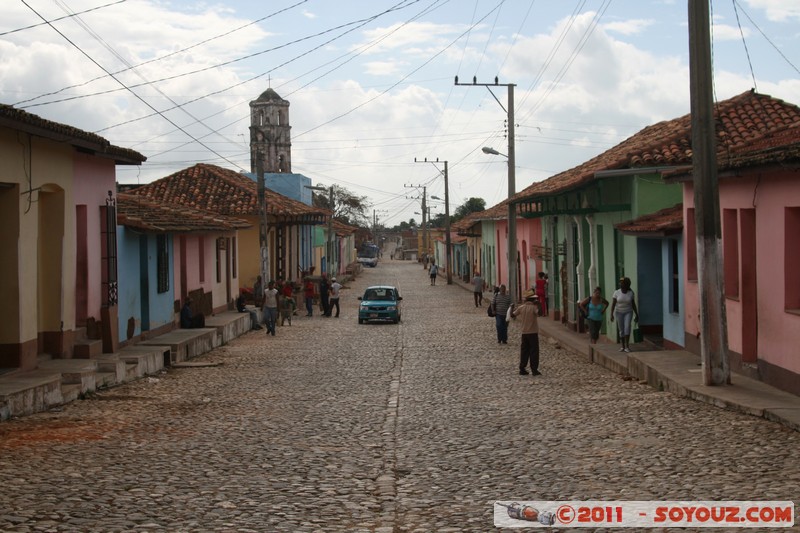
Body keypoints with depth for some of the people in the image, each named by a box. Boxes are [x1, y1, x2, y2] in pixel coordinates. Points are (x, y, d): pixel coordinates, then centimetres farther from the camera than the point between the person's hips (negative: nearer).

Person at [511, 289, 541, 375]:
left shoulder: (521, 307, 2)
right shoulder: (534, 307, -12)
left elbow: (513, 315, 10)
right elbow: (538, 313, -29)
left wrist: (512, 308, 29)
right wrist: (538, 305, -14)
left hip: (524, 333, 5)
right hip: (533, 333, -5)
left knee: (524, 352, 11)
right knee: (534, 352, 0)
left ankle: (522, 369, 11)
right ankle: (534, 370, -1)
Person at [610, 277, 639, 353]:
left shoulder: (631, 293, -8)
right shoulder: (616, 292, -10)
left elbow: (633, 304, 0)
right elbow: (613, 304, -11)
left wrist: (636, 315, 2)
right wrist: (611, 314, -19)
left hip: (628, 312, -1)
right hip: (619, 313, 1)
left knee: (627, 327, -21)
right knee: (621, 330, 3)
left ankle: (627, 346, -19)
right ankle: (623, 346, 20)